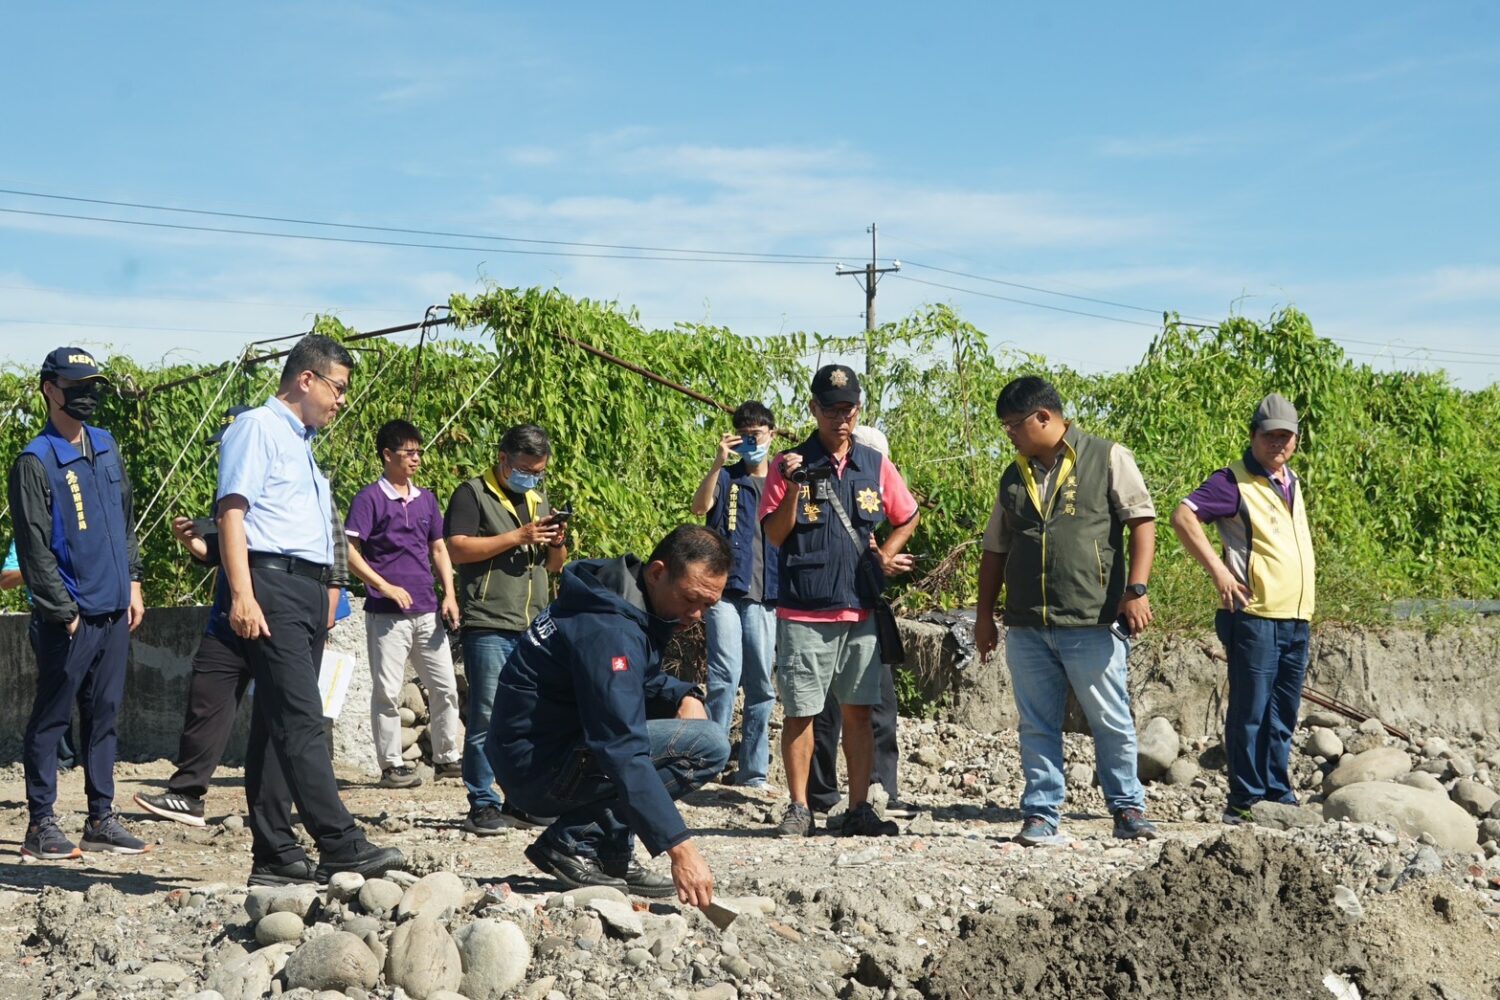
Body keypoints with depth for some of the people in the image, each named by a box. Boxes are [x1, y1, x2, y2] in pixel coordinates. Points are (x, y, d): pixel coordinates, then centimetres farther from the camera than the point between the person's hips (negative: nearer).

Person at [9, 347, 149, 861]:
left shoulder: (106, 447, 12)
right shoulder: (35, 462, -9)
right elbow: (34, 548, -11)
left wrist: (132, 582, 14)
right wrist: (64, 612, -12)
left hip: (114, 612, 7)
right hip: (68, 619, -7)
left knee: (104, 716, 10)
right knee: (51, 719, 0)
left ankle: (100, 819, 16)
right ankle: (41, 826, 5)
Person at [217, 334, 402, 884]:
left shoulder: (302, 442, 26)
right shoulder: (256, 428, -2)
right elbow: (232, 513, -11)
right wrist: (242, 596, -21)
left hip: (309, 589, 9)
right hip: (272, 583, -9)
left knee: (279, 720, 8)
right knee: (301, 720, -15)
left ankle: (275, 853, 9)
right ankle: (340, 847, -22)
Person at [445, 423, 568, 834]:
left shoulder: (540, 500, 22)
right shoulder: (473, 494, 1)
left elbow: (556, 566, 26)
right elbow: (458, 549, -12)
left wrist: (557, 544, 3)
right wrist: (518, 537, -13)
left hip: (535, 628, 6)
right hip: (488, 626, -6)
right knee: (487, 717, -7)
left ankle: (522, 802, 11)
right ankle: (482, 805, -2)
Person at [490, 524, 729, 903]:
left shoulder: (633, 601, 6)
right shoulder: (609, 630, -25)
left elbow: (643, 681, 24)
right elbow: (623, 753, -32)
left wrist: (685, 696, 1)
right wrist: (680, 847, -36)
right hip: (537, 769, -10)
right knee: (709, 744, -18)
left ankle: (611, 855, 9)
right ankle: (574, 843, -10)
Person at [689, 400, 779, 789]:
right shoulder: (726, 479, 9)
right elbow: (700, 507, -11)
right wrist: (718, 462, -20)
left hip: (766, 596, 3)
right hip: (726, 591, -3)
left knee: (762, 684, 4)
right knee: (726, 675, -13)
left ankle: (753, 770, 10)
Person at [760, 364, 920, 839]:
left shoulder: (875, 465, 8)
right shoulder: (790, 465, 0)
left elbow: (908, 517, 21)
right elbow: (774, 536, -5)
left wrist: (885, 555, 5)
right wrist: (792, 488, -19)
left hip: (861, 610, 3)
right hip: (803, 612, -3)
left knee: (858, 711, 6)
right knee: (800, 711, 2)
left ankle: (859, 809, 12)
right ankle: (798, 808, 10)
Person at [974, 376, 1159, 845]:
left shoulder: (1108, 459, 2)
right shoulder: (1014, 477, 16)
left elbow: (1142, 523, -3)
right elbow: (995, 550, 20)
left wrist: (1136, 590, -13)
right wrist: (984, 614, 15)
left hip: (1092, 624, -4)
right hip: (1026, 626, 4)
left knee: (1111, 721, 2)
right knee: (1037, 726, 5)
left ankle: (1128, 807, 14)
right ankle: (1041, 814, 11)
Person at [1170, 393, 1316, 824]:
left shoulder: (1293, 483, 18)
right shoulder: (1234, 481, -6)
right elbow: (1183, 516, -18)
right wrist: (1217, 569, -22)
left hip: (1296, 617, 8)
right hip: (1254, 615, -8)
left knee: (1283, 714, 11)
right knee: (1251, 711, -5)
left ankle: (1277, 796, 19)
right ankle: (1245, 802, 0)